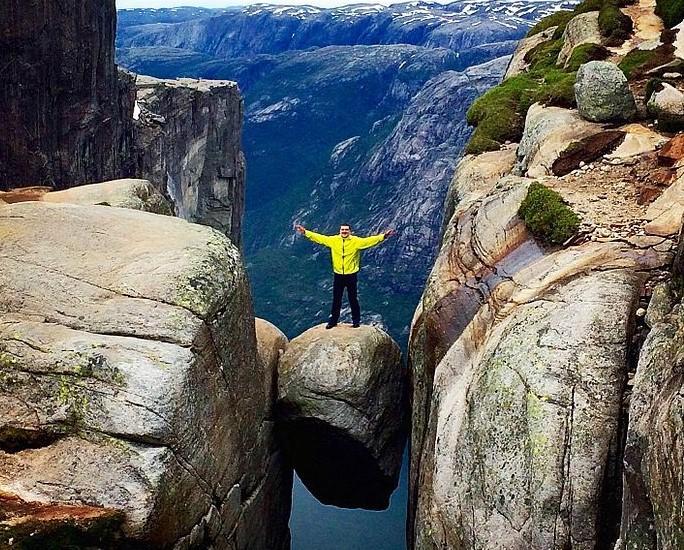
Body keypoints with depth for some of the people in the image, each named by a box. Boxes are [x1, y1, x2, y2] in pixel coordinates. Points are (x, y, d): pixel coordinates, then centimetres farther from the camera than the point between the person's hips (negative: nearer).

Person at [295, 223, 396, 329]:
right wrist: (305, 232, -4)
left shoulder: (356, 241, -10)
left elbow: (369, 240, -20)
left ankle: (356, 320, 22)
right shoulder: (333, 240, -2)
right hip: (338, 275, 2)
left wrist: (383, 236, -33)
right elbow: (319, 238, 0)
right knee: (336, 299, 13)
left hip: (351, 275, -2)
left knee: (353, 299, 9)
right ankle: (333, 320, 24)